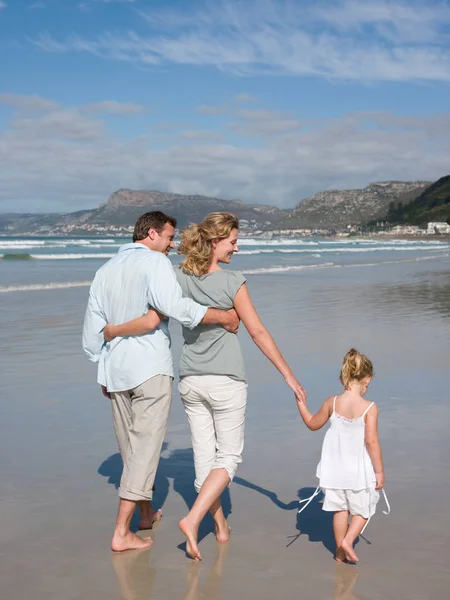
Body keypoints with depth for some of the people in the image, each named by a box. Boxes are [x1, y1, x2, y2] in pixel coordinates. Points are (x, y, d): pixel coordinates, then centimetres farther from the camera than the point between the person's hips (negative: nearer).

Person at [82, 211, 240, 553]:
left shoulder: (105, 270, 15)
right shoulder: (154, 262, -8)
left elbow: (92, 329, 17)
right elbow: (176, 307, -24)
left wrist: (103, 369, 24)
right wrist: (224, 317, -16)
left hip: (115, 370, 8)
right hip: (150, 369, -7)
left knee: (131, 447, 18)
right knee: (144, 448, -3)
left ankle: (146, 512, 35)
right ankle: (122, 533, -3)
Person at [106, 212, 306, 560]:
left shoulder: (178, 278, -3)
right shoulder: (233, 282, -13)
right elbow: (258, 332, -10)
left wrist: (112, 331, 5)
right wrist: (289, 376, -4)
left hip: (190, 381, 5)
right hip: (226, 381, -5)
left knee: (204, 454, 13)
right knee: (229, 456, 5)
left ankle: (221, 526, 25)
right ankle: (193, 519, -11)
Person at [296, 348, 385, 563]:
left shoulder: (331, 403, -7)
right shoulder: (369, 408, -17)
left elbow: (313, 424, 8)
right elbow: (371, 441, -18)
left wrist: (301, 403, 21)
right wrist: (379, 471, -8)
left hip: (336, 468, 4)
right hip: (359, 471, -4)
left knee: (340, 509, 17)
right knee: (363, 510, 14)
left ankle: (340, 552, 24)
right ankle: (348, 540, -5)